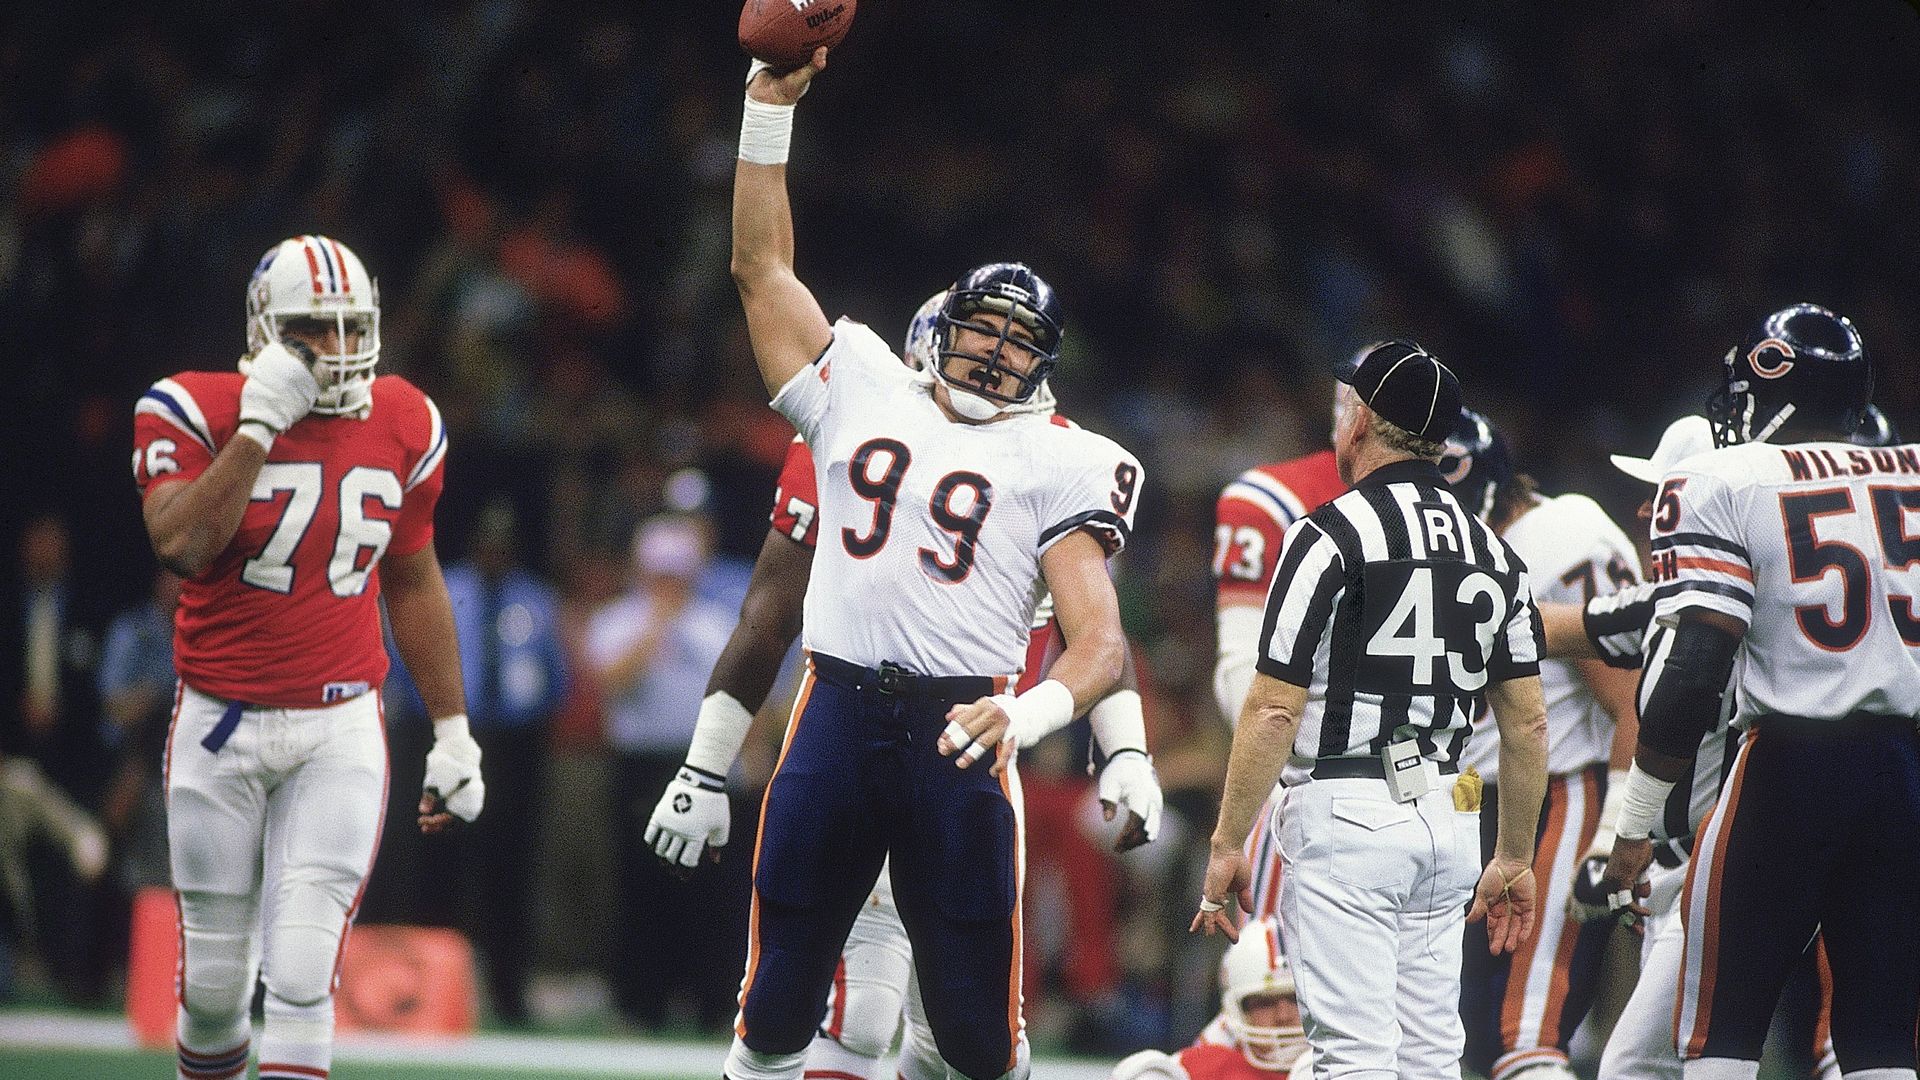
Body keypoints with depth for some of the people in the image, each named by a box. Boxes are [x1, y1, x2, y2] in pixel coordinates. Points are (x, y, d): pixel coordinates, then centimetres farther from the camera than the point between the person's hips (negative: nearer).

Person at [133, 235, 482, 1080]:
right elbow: (182, 547, -25)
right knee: (214, 980, 6)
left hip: (340, 731, 1)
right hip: (220, 724, -1)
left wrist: (452, 732, 15)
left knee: (301, 979, -12)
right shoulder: (197, 413, -9)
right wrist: (258, 427, -26)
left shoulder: (402, 427, 3)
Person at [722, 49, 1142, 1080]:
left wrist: (1029, 714, -25)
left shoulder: (1057, 464, 5)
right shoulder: (862, 394, 14)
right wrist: (771, 105, 16)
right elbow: (762, 266, 21)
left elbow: (1099, 639, -4)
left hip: (957, 732, -2)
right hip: (838, 713, 2)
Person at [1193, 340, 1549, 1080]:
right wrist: (1515, 858, 20)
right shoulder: (1492, 553, 11)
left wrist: (1227, 845, -8)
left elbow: (1275, 710, -13)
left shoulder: (1332, 536, -9)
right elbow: (1527, 723, 11)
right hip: (1445, 820, 7)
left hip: (1347, 820, -7)